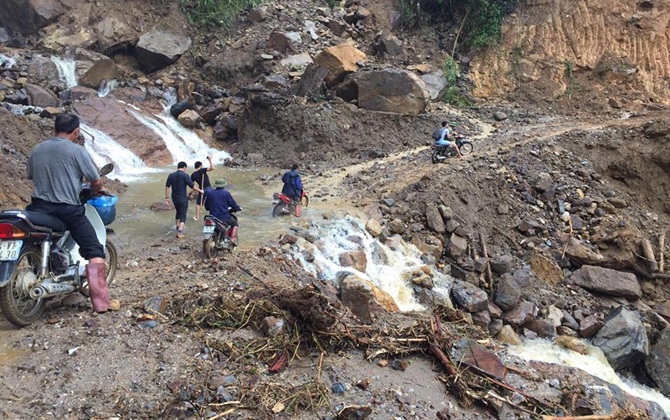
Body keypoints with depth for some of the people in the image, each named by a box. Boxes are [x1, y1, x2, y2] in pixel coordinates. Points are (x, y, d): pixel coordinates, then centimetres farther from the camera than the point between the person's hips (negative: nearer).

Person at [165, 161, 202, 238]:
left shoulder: (171, 175, 1)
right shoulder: (185, 175, -14)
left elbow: (167, 187, 0)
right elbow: (192, 186, -16)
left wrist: (167, 198, 5)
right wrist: (200, 190, 0)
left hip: (174, 198, 5)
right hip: (183, 198, -5)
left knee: (178, 212, 27)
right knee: (183, 215, 2)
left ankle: (177, 227, 41)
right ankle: (180, 232, -9)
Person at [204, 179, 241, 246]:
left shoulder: (209, 193, 4)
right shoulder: (226, 193, -8)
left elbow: (206, 207, 10)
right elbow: (233, 204, -3)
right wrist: (238, 208, 18)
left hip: (213, 217, 4)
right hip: (224, 217, -4)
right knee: (234, 223, 21)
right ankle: (233, 239, 4)